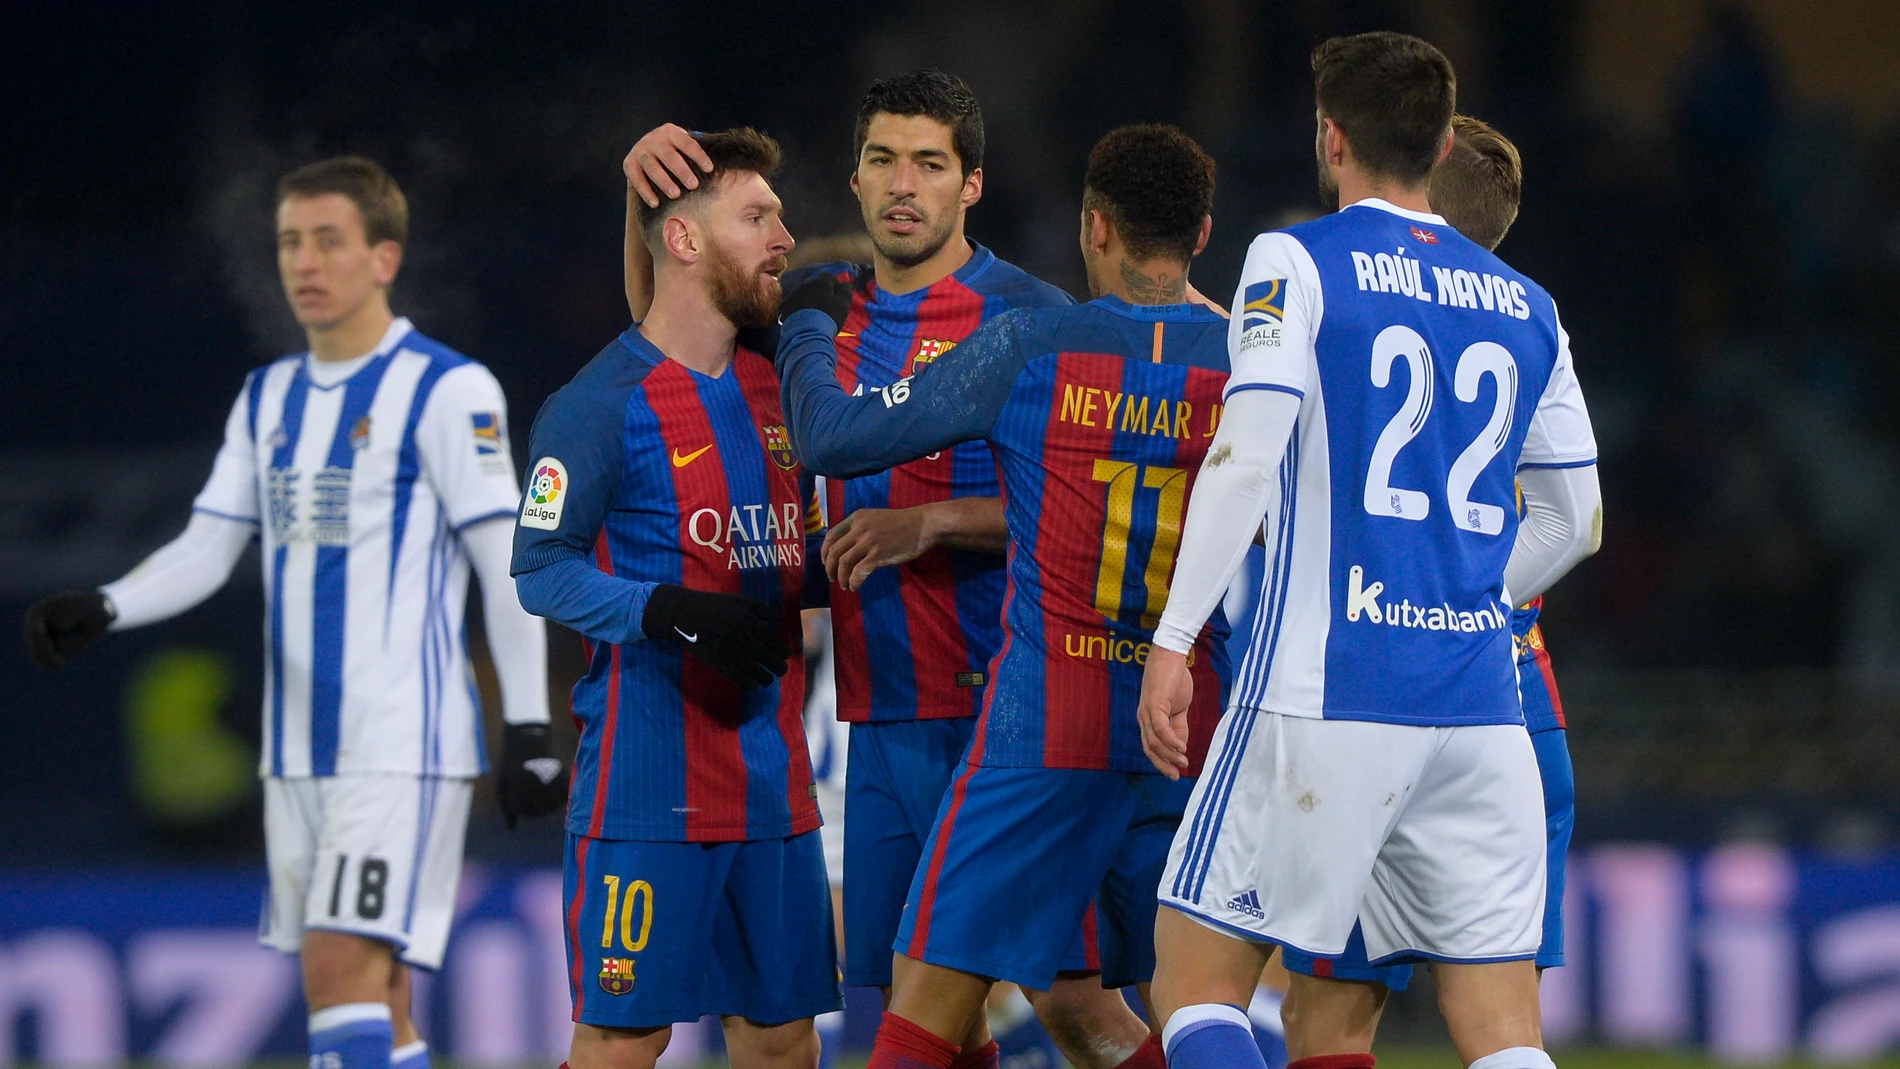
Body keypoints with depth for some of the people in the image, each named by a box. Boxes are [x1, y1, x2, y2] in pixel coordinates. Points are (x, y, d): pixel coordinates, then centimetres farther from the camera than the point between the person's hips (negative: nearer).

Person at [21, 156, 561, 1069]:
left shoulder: (447, 391, -6)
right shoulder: (268, 399, 14)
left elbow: (507, 566, -7)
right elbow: (207, 549, 13)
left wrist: (528, 727, -10)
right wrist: (99, 611, -5)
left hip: (402, 744, -7)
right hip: (298, 747, 7)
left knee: (344, 967, -17)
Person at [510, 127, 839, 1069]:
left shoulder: (776, 381, 14)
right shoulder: (602, 402, -7)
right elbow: (543, 569, -10)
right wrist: (671, 613, -23)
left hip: (770, 772, 7)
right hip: (647, 771, -7)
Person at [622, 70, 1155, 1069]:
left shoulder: (1028, 318, -6)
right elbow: (664, 319, 23)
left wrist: (928, 523, -19)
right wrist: (645, 196, 6)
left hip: (1006, 711, -6)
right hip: (883, 717, 6)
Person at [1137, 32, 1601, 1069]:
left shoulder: (1295, 264, -1)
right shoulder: (1525, 308, 15)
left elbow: (1246, 455, -12)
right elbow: (1573, 519, 21)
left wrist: (1173, 638, -11)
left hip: (1323, 696, -5)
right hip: (1481, 711, 5)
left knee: (1195, 985, 3)